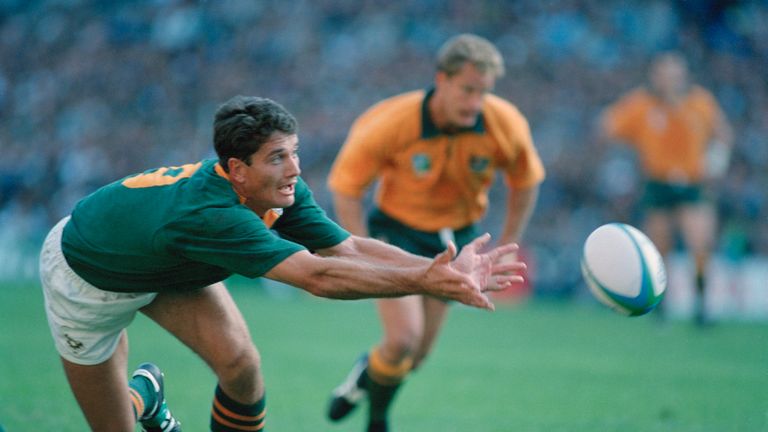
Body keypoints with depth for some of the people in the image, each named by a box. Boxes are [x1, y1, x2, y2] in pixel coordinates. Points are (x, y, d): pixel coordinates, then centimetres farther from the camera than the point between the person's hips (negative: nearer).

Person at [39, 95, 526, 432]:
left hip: (166, 265, 6)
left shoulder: (279, 191, -22)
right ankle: (140, 392, 32)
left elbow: (349, 248, -27)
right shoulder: (209, 216, -45)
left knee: (240, 364, -12)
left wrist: (441, 270, -39)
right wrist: (424, 281, -55)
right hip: (88, 279, -6)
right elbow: (317, 275, -51)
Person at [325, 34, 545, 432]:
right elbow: (345, 187, -14)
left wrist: (504, 249, 2)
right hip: (396, 230, -3)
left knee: (417, 354, 7)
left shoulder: (507, 126, -18)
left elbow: (526, 183, 2)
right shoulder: (391, 123, -26)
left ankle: (366, 375, 42)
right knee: (404, 339, -20)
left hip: (455, 236, 4)